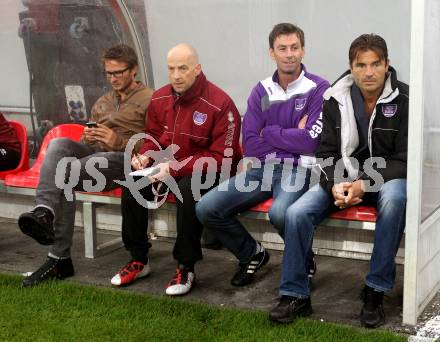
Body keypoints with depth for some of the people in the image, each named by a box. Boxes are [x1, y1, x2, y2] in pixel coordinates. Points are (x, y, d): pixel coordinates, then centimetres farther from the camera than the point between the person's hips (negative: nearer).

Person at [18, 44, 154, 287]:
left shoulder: (149, 100, 6)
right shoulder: (102, 103, 29)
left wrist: (118, 142, -15)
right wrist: (88, 138, 5)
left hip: (124, 159, -6)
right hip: (93, 153, 6)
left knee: (60, 176, -29)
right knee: (59, 143, -27)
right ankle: (44, 212, -39)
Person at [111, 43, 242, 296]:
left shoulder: (220, 104, -19)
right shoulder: (160, 99, 1)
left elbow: (222, 158, -21)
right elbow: (153, 136, 16)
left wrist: (176, 168, -28)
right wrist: (145, 156, -9)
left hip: (208, 171, -6)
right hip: (169, 165, 6)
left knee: (188, 189, -37)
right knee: (132, 183, -15)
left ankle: (186, 268, -19)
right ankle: (139, 260, 1)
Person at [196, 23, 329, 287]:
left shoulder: (318, 89, -5)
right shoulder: (261, 92, 9)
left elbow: (310, 141, -15)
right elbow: (250, 145, 0)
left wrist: (269, 132, -4)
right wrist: (291, 137, -8)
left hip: (297, 169, -5)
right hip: (261, 168, 5)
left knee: (279, 212, -36)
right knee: (207, 208, -11)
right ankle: (252, 253, 14)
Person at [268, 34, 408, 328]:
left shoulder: (403, 99, -10)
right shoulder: (336, 99, -2)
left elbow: (404, 159, -11)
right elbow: (326, 152, 2)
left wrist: (365, 183, -24)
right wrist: (335, 184, -18)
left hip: (387, 178, -2)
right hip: (342, 178, 3)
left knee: (395, 199, -38)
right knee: (297, 213, -21)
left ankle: (376, 291, -23)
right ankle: (296, 295, -5)